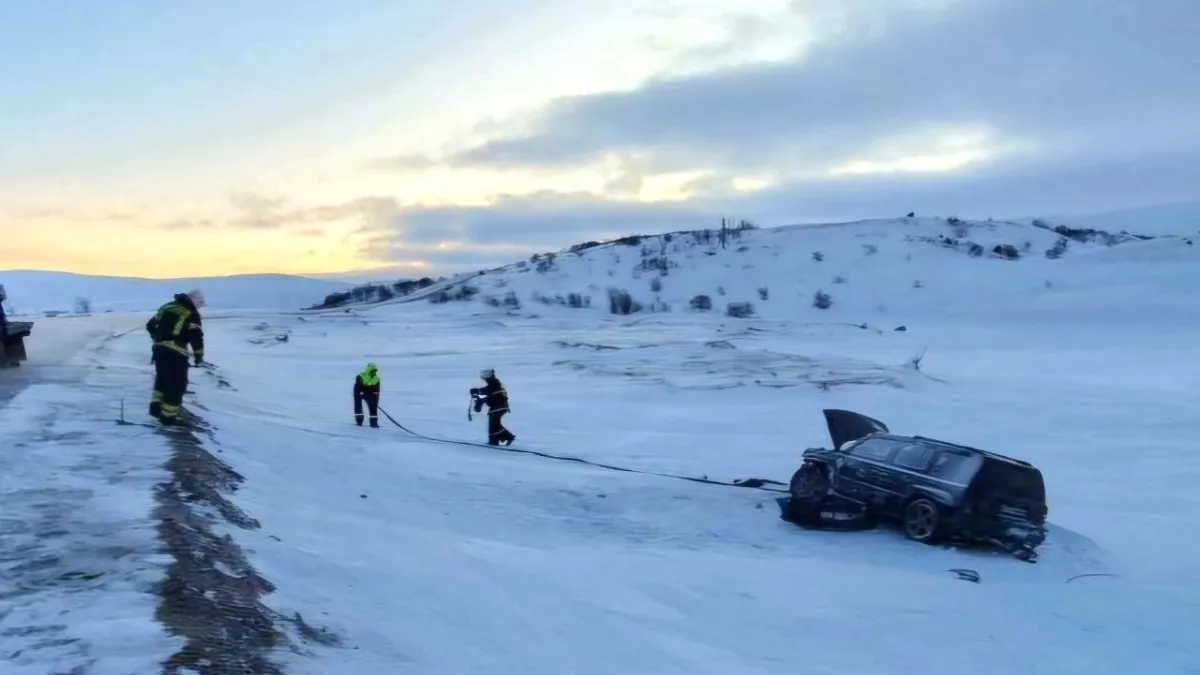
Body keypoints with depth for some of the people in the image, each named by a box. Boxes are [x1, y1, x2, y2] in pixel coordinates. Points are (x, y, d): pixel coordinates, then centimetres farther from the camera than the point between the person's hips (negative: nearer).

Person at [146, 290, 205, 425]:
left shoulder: (167, 306, 14)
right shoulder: (192, 314, -6)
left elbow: (150, 325, 19)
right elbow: (196, 336, -11)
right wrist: (199, 355, 0)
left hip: (159, 349, 7)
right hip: (175, 353, -7)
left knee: (162, 378, 26)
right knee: (177, 383, 1)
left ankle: (156, 406, 29)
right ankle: (168, 416, 1)